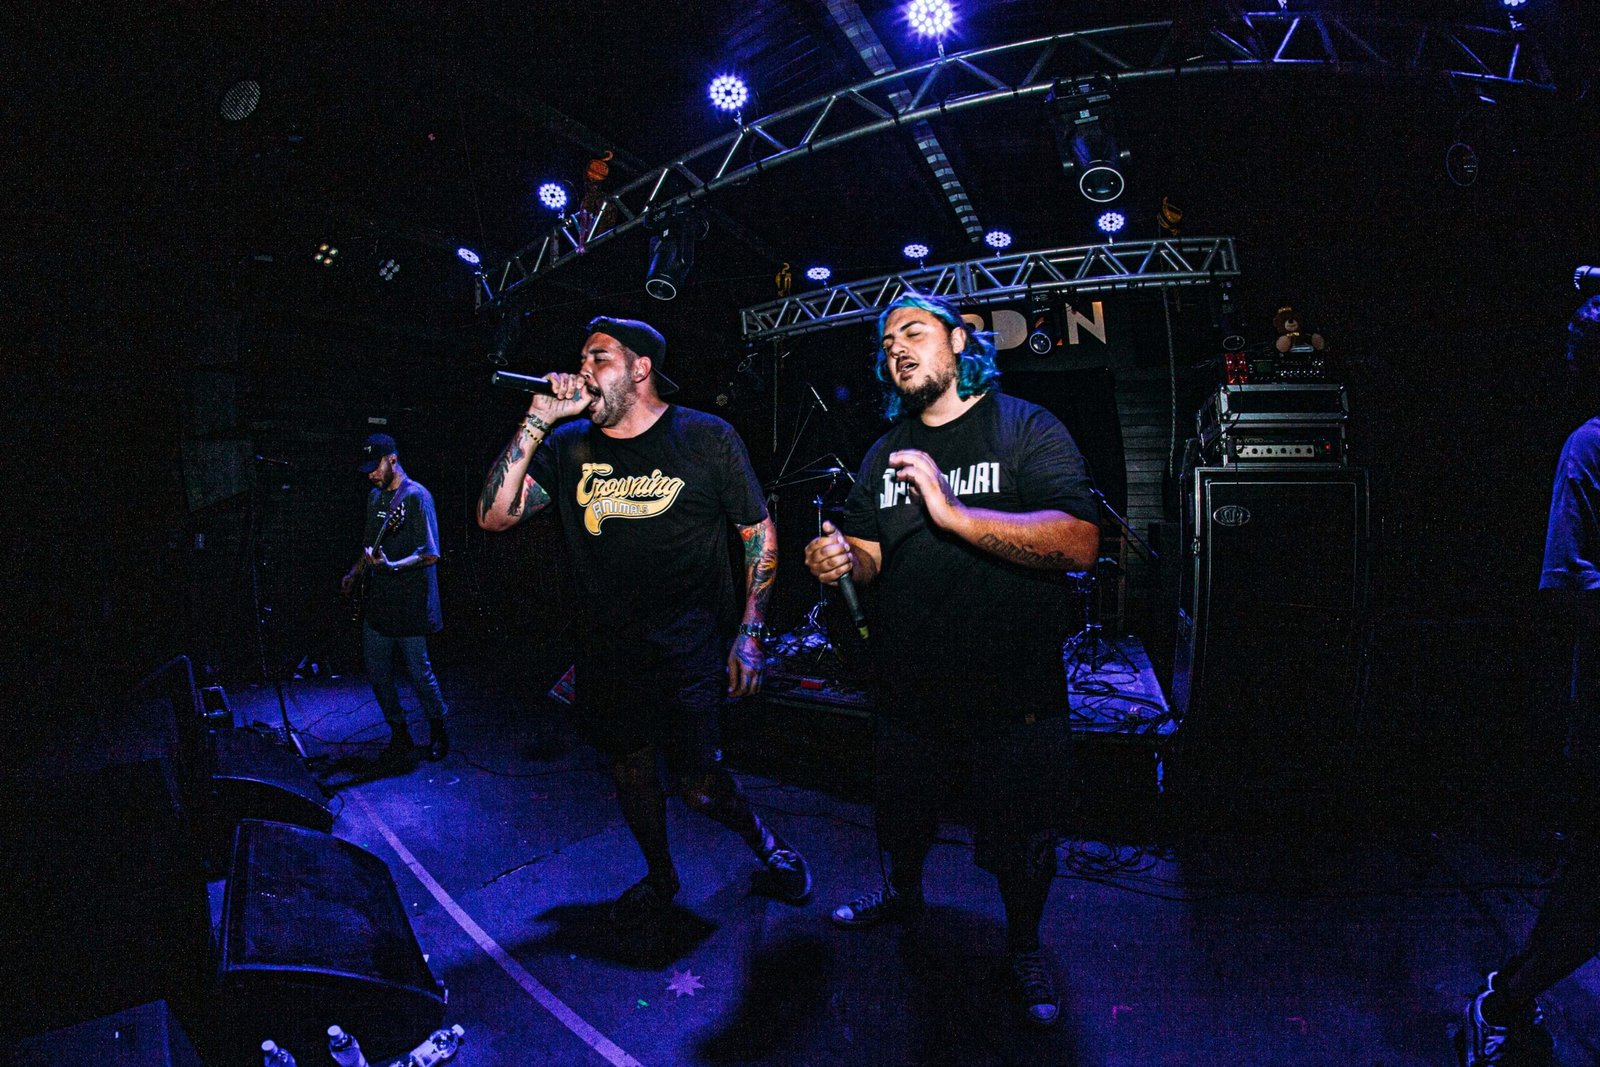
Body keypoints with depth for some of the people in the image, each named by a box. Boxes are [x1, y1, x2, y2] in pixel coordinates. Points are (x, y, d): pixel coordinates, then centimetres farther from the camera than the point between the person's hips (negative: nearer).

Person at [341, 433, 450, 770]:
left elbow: (431, 555, -19)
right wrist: (355, 572, 17)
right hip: (377, 601, 8)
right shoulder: (375, 496, 12)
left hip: (409, 602, -8)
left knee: (417, 671, 1)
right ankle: (399, 734, 26)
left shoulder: (416, 496, -13)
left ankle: (438, 729, 23)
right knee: (376, 670, 11)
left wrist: (392, 566, -30)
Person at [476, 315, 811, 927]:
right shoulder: (568, 445, 5)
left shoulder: (706, 437, -4)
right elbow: (494, 516, -3)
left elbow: (759, 533, 0)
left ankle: (762, 840, 27)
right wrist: (537, 422, -11)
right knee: (630, 771, 17)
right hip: (606, 648, 4)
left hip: (689, 645, -4)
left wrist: (749, 636, -6)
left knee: (699, 783, -6)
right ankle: (659, 876, 43)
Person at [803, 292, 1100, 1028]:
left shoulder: (1026, 429, -10)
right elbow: (871, 556, 9)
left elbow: (1080, 543, -24)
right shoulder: (885, 454, 7)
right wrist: (840, 560, -15)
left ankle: (1025, 948, 43)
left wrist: (955, 513, -33)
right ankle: (903, 894, 55)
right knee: (901, 816, 24)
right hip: (910, 687, 5)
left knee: (1020, 843, 14)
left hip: (1015, 695, -4)